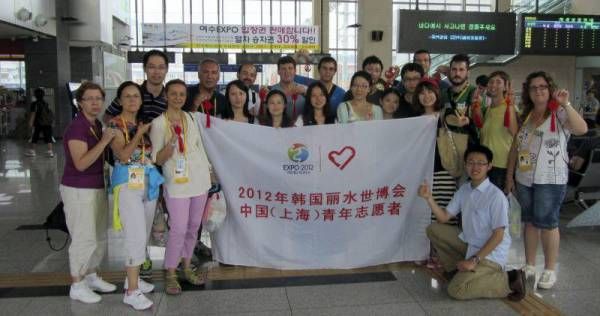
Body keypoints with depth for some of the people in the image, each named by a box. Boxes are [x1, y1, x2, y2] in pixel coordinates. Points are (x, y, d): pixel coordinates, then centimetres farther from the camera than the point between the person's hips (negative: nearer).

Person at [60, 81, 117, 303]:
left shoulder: (97, 125, 8)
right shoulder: (76, 127, -17)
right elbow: (81, 163, -25)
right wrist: (104, 141, -27)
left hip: (97, 188, 9)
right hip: (78, 190, -8)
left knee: (100, 236, 16)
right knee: (84, 239, -1)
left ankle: (91, 277, 31)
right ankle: (77, 286, 14)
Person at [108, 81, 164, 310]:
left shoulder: (143, 123, 13)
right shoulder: (115, 124, -5)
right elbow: (123, 156, -16)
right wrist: (139, 133, -16)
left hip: (148, 183, 7)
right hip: (128, 184, -7)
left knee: (144, 235, 13)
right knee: (136, 237, -12)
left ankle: (133, 277, 28)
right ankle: (132, 291, -3)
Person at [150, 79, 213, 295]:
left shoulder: (191, 118, 8)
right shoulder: (158, 123, -5)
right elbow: (158, 160, -8)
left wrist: (209, 169, 16)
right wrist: (172, 142, -23)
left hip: (199, 180, 5)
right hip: (177, 182, -5)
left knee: (193, 227, 11)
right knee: (179, 229, -9)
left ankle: (187, 268, 27)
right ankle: (170, 275, 8)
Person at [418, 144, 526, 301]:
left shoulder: (496, 196, -20)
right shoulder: (464, 190, 2)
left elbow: (498, 235, -20)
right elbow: (443, 217, 5)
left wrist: (474, 260, -22)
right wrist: (429, 198, -10)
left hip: (491, 253, -7)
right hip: (469, 243, 7)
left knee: (456, 290, -22)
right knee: (433, 229, 0)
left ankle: (508, 281, -5)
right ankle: (457, 269, 12)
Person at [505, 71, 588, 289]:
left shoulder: (559, 113, -5)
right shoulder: (525, 116, 12)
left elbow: (581, 129, -25)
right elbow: (515, 147, 13)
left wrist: (566, 104, -32)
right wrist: (509, 176, 10)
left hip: (550, 180, -5)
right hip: (524, 179, 5)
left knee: (547, 223, 0)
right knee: (529, 222, 12)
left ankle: (550, 270, 12)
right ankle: (529, 266, 23)